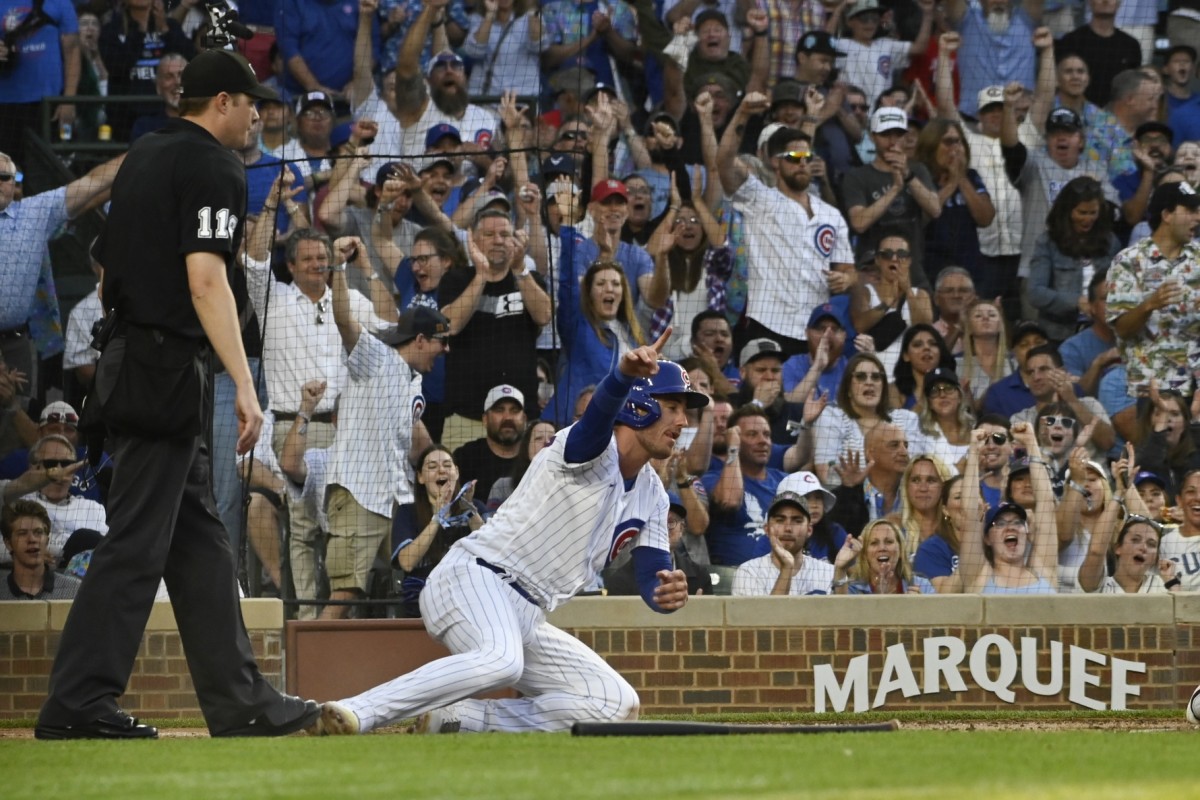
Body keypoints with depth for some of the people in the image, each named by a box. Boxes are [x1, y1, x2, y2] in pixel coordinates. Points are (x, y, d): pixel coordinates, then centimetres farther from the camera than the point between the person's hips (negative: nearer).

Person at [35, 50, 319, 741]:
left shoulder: (142, 159, 18)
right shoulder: (213, 167, -9)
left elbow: (108, 274, 21)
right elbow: (205, 279, -20)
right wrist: (244, 385, -24)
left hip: (129, 361, 10)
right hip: (170, 365, -10)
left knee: (200, 540, 11)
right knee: (138, 540, -9)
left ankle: (240, 702, 12)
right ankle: (78, 703, -10)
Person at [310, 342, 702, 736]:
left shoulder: (652, 495, 15)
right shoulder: (593, 449, -9)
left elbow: (653, 579, 8)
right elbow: (602, 410, -34)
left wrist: (669, 593, -18)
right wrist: (625, 373, -57)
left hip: (527, 620, 9)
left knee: (617, 704, 1)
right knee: (501, 660, -39)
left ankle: (453, 721, -4)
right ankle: (358, 712, -40)